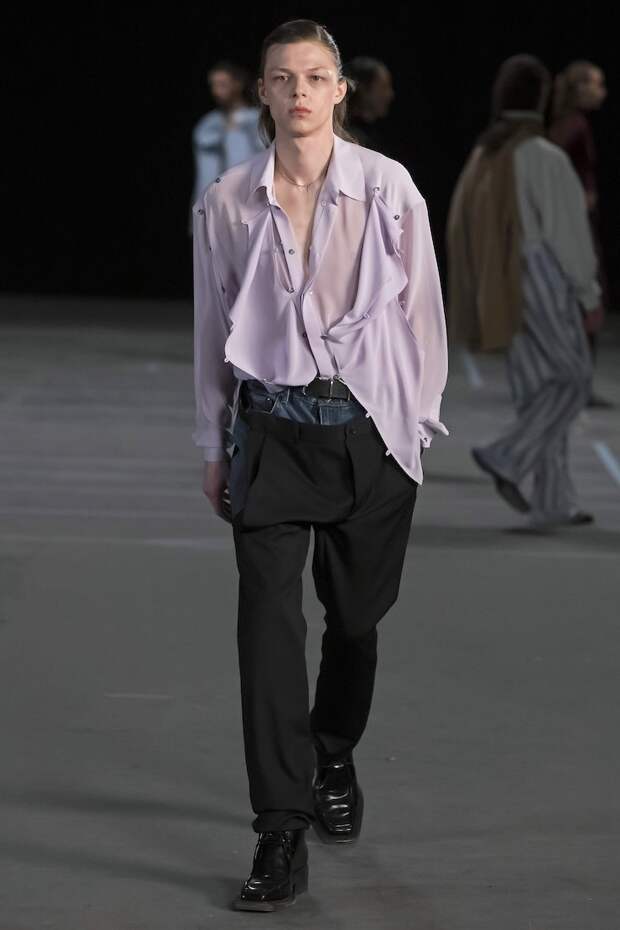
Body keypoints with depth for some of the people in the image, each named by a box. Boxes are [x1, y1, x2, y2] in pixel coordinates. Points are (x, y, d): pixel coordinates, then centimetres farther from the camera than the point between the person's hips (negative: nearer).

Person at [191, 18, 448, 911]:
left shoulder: (388, 188, -6)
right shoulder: (226, 202, -2)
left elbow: (419, 307, 1)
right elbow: (212, 326, 6)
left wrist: (421, 422, 3)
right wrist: (213, 445, 9)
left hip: (369, 426, 0)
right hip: (271, 428, 0)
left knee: (355, 616, 12)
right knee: (269, 620, -9)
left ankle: (335, 765, 40)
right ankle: (281, 838, -9)